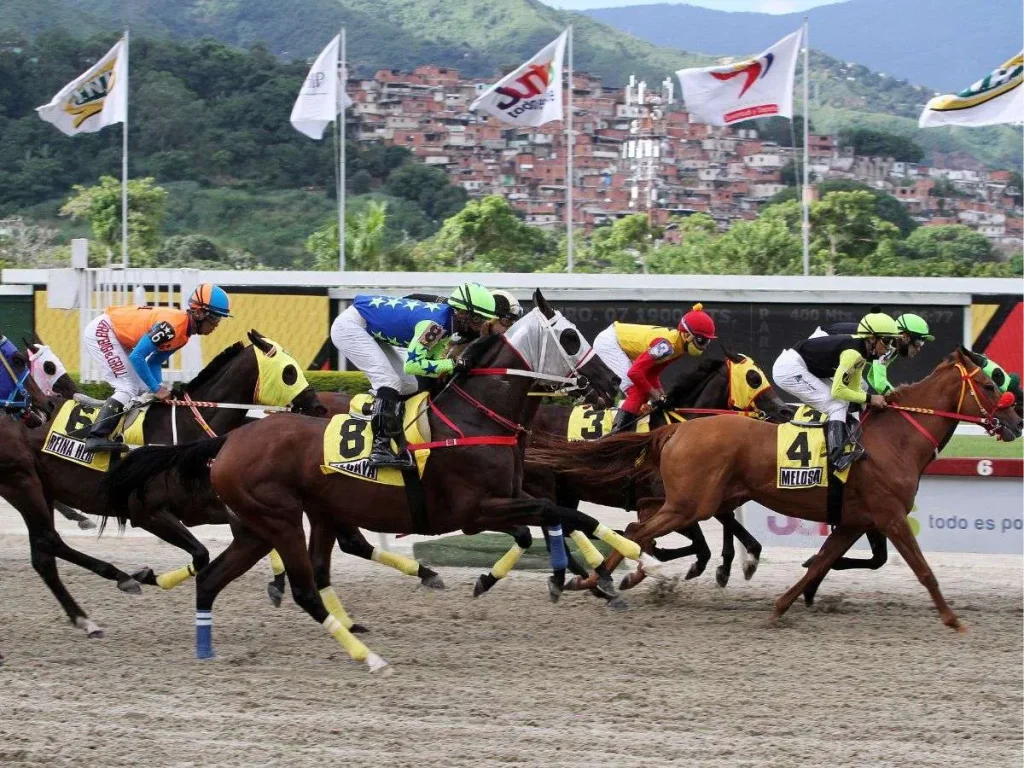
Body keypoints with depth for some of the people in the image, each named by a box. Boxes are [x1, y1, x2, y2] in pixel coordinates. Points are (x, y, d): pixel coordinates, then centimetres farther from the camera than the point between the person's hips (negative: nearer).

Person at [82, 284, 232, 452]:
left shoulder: (184, 333, 1)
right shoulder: (171, 325, -30)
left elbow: (154, 362, 7)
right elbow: (137, 357, -30)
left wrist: (160, 388, -9)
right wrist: (157, 389, -24)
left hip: (119, 338, 10)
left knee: (143, 389, 9)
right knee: (128, 388, -18)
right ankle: (96, 437, -26)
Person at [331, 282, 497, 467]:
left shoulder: (446, 319, -1)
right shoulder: (435, 323, -29)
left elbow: (432, 365, 1)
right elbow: (412, 365, -32)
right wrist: (455, 364, -31)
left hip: (371, 331, 10)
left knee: (408, 386, 7)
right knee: (389, 381, -22)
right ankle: (380, 449, -26)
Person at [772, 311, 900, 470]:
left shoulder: (861, 351, 7)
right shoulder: (853, 352, -23)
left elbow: (853, 389, 12)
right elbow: (837, 391, -22)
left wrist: (876, 401, -4)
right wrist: (869, 399, -17)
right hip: (789, 370, -10)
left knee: (843, 403, 12)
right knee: (837, 406, -14)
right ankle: (838, 456, -22)